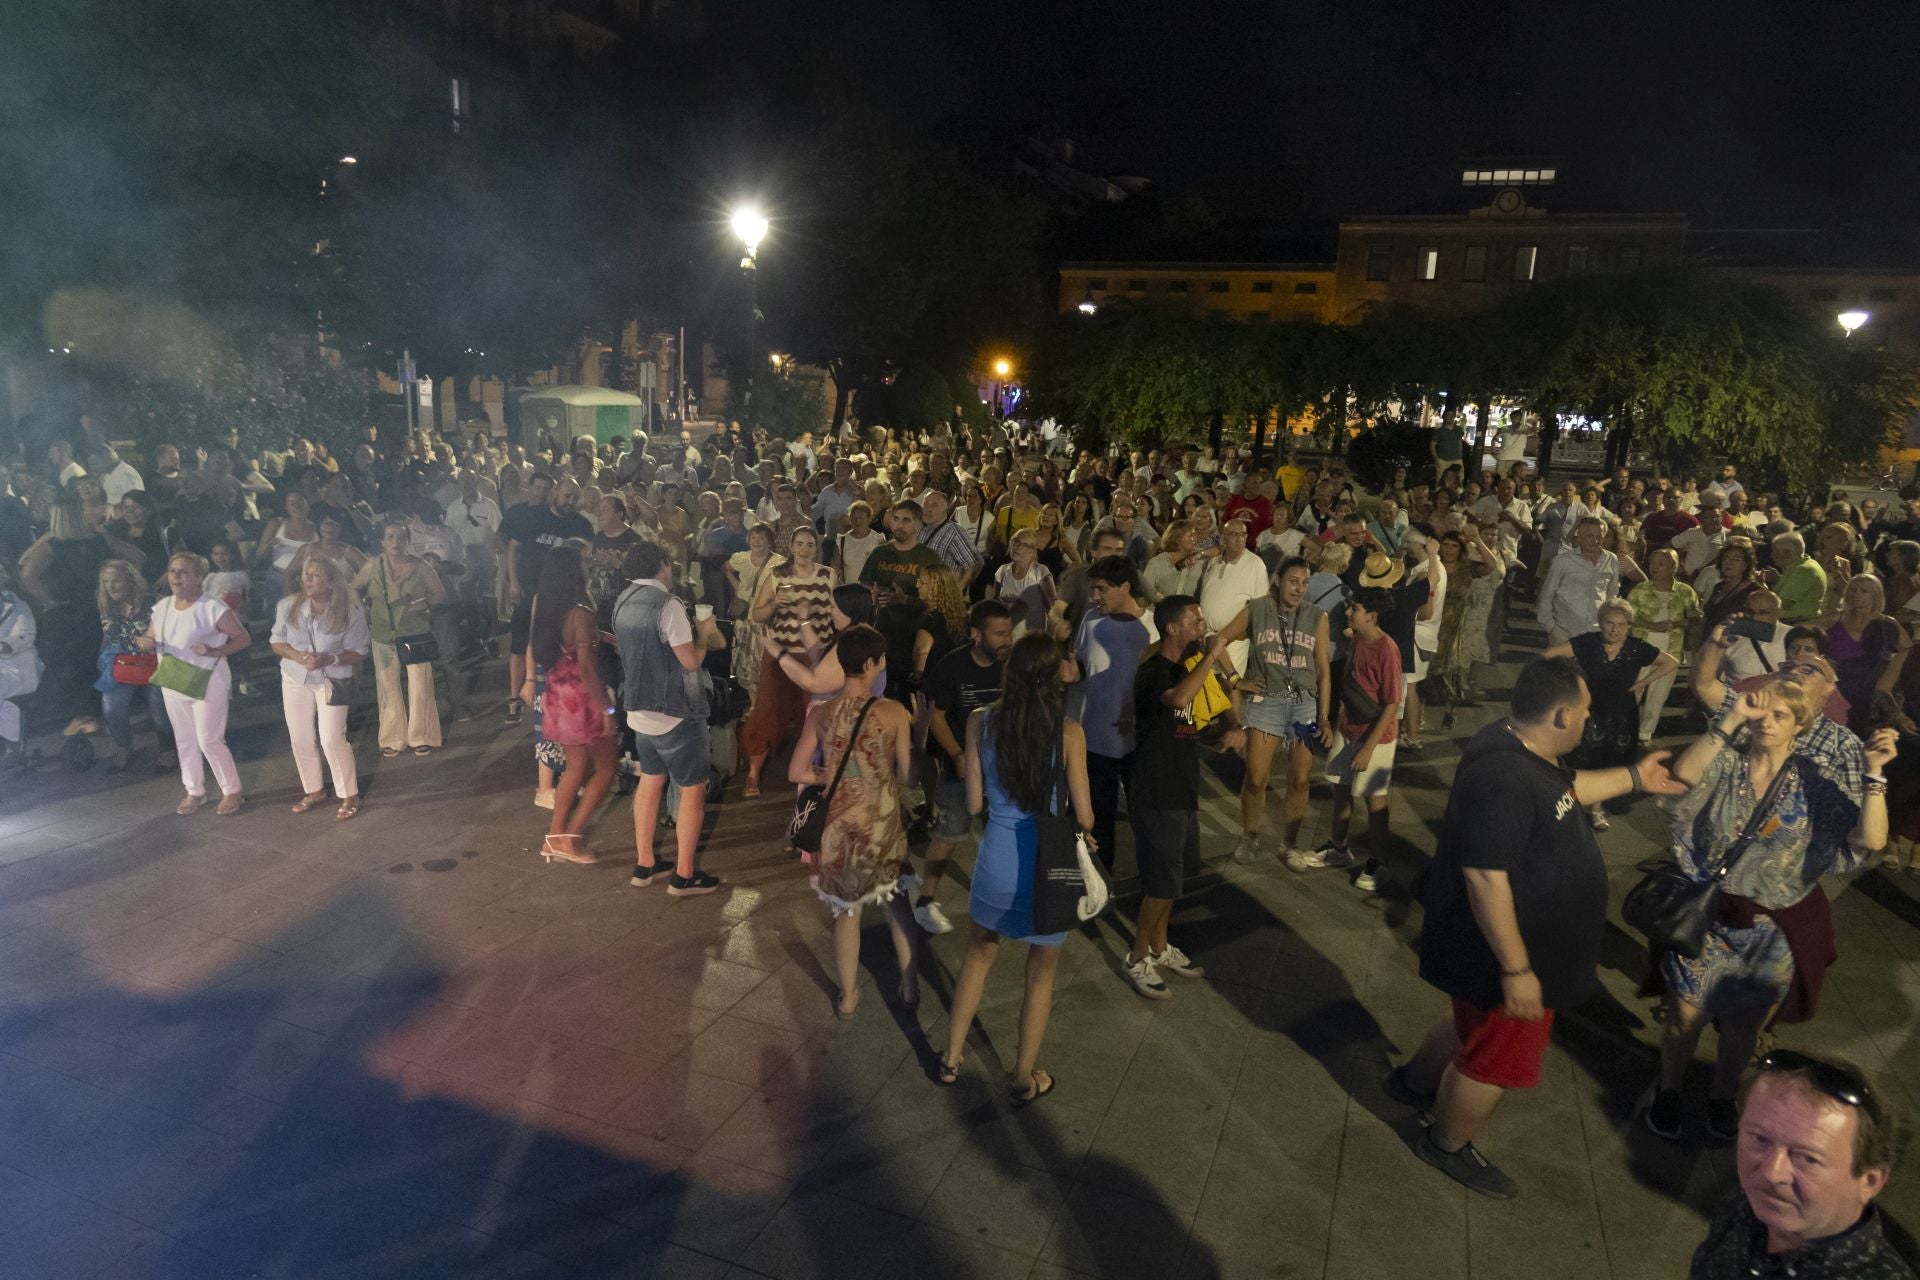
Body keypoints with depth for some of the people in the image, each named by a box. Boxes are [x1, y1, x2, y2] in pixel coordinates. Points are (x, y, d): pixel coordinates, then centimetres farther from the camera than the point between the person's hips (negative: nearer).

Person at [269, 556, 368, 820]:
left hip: (331, 681, -4)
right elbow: (276, 641, 2)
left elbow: (357, 653, -10)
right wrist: (297, 656, -18)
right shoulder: (288, 605, -7)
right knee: (301, 739, 11)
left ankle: (349, 796, 6)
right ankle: (314, 791, 29)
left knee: (332, 739, -8)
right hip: (295, 679, 4)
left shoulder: (350, 611, -16)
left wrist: (329, 659, -28)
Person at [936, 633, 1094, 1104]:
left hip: (996, 865, 2)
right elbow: (1084, 818, -12)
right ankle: (1025, 1080, 35)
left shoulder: (981, 722, -9)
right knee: (1040, 976, 19)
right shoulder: (1068, 731, -17)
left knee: (977, 957, 27)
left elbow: (974, 803, -2)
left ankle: (951, 1060, 39)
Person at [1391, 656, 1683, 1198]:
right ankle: (1448, 1146, 38)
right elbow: (1485, 878, -35)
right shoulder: (1504, 778, -36)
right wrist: (1516, 970, -30)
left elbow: (1562, 789, 21)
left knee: (1478, 1025, 32)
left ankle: (1414, 1079, 55)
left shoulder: (1524, 750, -3)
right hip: (1504, 952, -10)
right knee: (1496, 1059, 13)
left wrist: (1634, 777, 23)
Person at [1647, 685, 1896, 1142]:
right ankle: (1669, 1089, 36)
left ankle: (1721, 1095, 43)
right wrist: (1732, 719, -31)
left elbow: (1868, 841, -17)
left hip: (1769, 931, 1)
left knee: (1742, 1027, 18)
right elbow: (1683, 774, -31)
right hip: (1705, 919, -1)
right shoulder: (1727, 762, -8)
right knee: (1684, 1016, 12)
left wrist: (1874, 773, -25)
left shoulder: (1813, 784, -6)